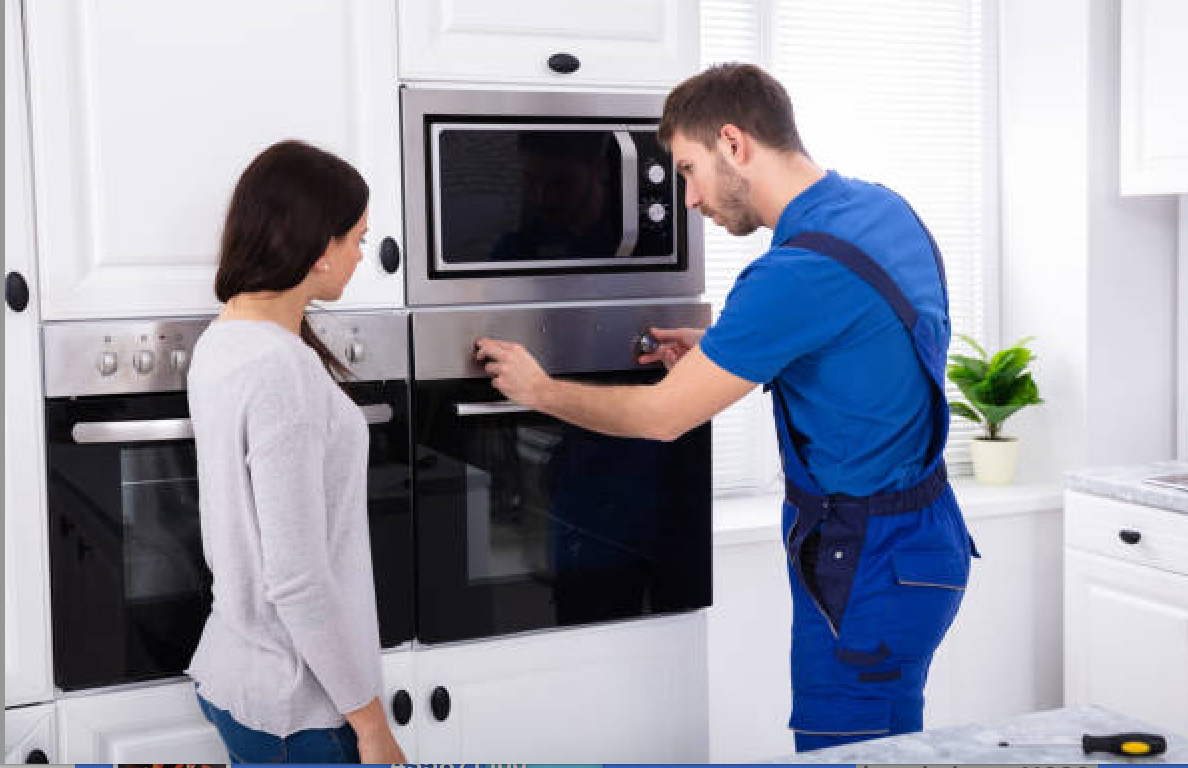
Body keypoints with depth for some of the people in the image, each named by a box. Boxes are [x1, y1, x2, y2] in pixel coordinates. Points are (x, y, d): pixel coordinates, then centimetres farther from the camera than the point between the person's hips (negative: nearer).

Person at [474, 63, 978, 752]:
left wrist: (537, 389, -1)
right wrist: (718, 357, 11)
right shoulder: (883, 208, 4)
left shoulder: (800, 269, -25)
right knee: (872, 752, 17)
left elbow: (661, 417, -16)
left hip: (870, 565, -10)